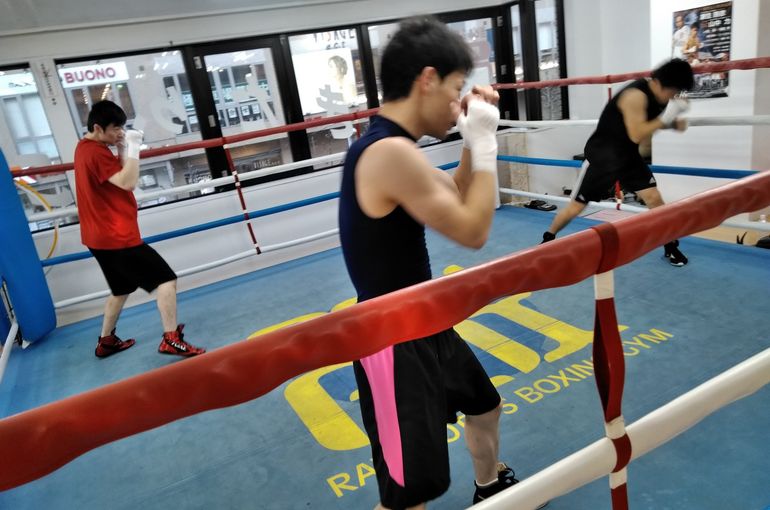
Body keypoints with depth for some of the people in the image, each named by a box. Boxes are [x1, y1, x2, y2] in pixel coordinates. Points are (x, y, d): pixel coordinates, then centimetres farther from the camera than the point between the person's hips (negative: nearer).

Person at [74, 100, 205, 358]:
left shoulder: (85, 148, 13)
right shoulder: (97, 152, -18)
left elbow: (118, 176, 16)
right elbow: (128, 182, -27)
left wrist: (123, 148, 2)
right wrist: (132, 147, -20)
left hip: (100, 236, 10)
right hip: (117, 236, -10)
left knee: (122, 288, 24)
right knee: (166, 279, -10)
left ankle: (106, 342, 32)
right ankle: (171, 339, -13)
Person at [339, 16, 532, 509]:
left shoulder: (394, 147, 5)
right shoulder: (390, 153, -27)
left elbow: (455, 198, 18)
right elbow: (473, 230, -21)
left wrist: (475, 140, 5)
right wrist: (485, 142, -12)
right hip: (394, 341, -10)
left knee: (485, 405, 30)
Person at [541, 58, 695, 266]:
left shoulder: (658, 94, -2)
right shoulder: (636, 95, -27)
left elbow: (652, 122, 12)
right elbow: (637, 135, -30)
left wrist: (674, 122, -8)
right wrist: (666, 116, -30)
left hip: (628, 154, 7)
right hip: (602, 155, -7)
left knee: (654, 197, 0)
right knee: (576, 206, 1)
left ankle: (671, 246, 14)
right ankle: (548, 239, 21)